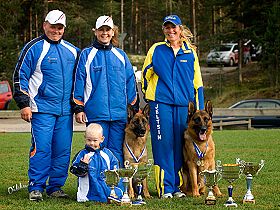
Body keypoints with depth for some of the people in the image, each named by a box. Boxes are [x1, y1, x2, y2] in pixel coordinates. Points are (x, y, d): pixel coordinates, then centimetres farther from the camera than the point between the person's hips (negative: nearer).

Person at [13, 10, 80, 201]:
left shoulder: (72, 51, 14)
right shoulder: (34, 48, -1)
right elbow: (20, 76, -2)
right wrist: (24, 104, -7)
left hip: (65, 110, 5)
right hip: (42, 109, -5)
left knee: (63, 150, 4)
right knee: (41, 148, -10)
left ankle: (56, 186, 14)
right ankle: (36, 187, -2)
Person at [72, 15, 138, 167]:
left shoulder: (121, 55, 14)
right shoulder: (87, 54, 5)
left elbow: (130, 83, 16)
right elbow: (79, 81, 3)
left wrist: (133, 109, 12)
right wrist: (78, 108, -3)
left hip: (119, 113, 3)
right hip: (96, 113, -3)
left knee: (117, 152, 3)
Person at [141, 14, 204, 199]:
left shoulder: (190, 52, 11)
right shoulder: (156, 50, 7)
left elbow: (197, 82, 13)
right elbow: (145, 75, 15)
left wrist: (200, 110, 10)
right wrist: (150, 95, 12)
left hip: (184, 104, 2)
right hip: (161, 103, -2)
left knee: (179, 146, 4)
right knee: (163, 144, -5)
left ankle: (177, 186, 12)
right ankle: (165, 188, -3)